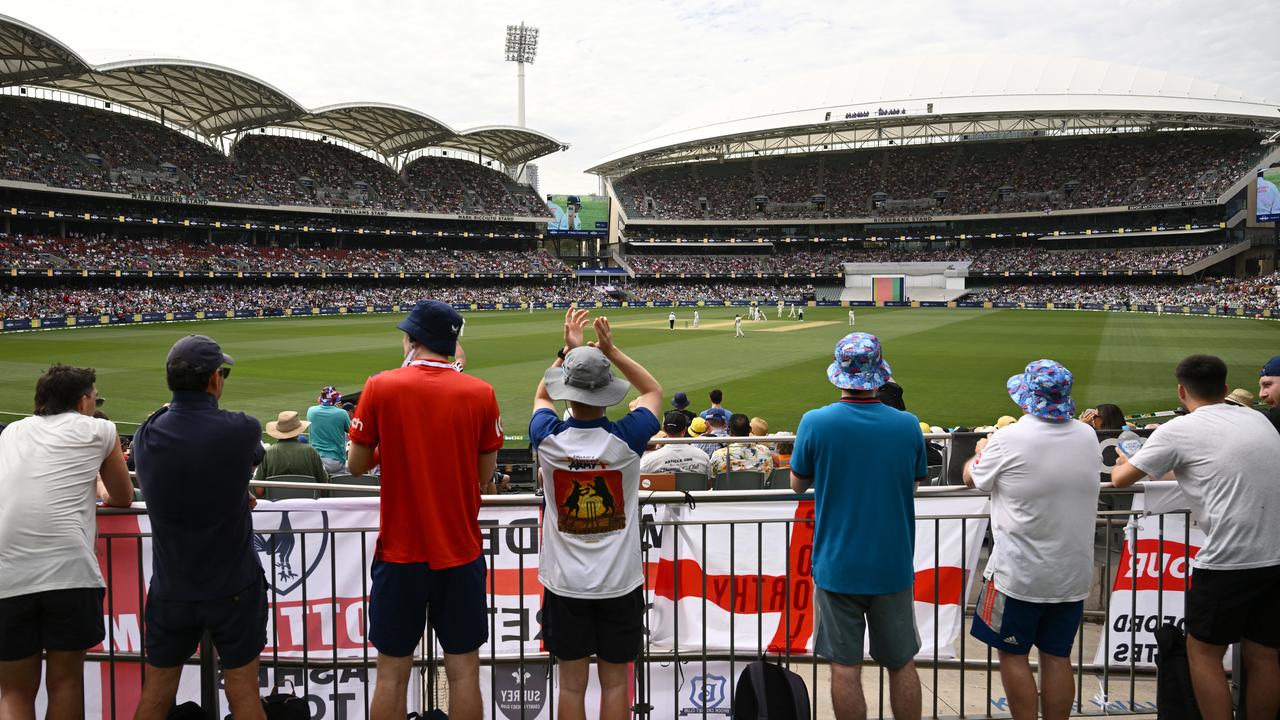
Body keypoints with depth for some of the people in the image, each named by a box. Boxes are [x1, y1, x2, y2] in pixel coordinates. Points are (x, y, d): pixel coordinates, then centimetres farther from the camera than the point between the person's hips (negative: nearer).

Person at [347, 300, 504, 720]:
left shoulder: (380, 387, -8)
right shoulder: (480, 393, -5)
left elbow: (356, 466, 1)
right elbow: (486, 472, 1)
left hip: (399, 552, -1)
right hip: (461, 552, 1)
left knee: (392, 673, 11)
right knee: (463, 671, 11)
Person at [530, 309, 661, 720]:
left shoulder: (549, 439, -11)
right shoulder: (626, 438, -14)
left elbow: (541, 396, 15)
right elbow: (654, 391, 8)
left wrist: (567, 350, 16)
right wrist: (611, 351, 4)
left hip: (565, 583, 1)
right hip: (620, 582, -1)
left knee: (571, 685, 11)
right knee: (615, 684, 11)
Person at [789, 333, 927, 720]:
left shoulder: (815, 423, -13)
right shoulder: (907, 425, -7)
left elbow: (798, 483, 2)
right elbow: (914, 484, 8)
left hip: (837, 567, -2)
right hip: (893, 567, 2)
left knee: (845, 667, 8)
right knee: (902, 665, 17)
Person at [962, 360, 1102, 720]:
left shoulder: (1009, 440, -16)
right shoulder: (1088, 436, -1)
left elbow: (972, 478, 1)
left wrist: (981, 452, 21)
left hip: (1020, 572, -5)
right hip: (1073, 572, 5)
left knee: (1013, 654, 9)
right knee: (1057, 657, 13)